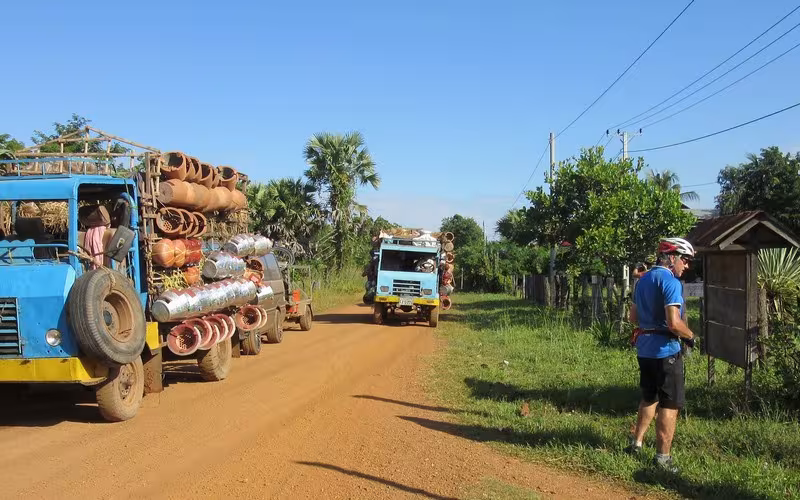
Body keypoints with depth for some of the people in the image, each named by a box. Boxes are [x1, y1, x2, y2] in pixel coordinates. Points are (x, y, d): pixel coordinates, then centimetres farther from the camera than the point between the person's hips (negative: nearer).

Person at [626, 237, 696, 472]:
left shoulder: (643, 280, 13)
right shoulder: (670, 282, -15)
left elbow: (633, 317, 19)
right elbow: (674, 322, -24)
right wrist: (690, 336, -7)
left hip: (644, 348, 8)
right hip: (665, 350, -8)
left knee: (649, 397, 22)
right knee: (670, 405, 1)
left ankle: (636, 443, 27)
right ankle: (662, 458, 5)